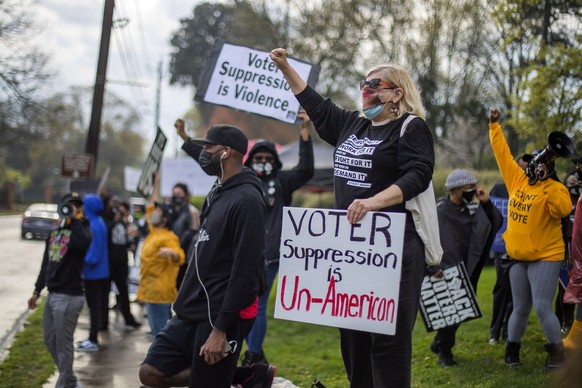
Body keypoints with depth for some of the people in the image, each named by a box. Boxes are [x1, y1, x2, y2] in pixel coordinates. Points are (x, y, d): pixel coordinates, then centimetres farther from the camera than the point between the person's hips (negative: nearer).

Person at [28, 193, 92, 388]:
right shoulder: (54, 233, 14)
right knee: (49, 339, 17)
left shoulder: (81, 228, -8)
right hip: (53, 295, 8)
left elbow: (83, 243, -35)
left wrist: (75, 220, -23)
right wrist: (37, 291, 21)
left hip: (69, 297, -8)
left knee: (63, 343, -1)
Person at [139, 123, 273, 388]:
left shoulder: (247, 200, -17)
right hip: (192, 311, 9)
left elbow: (246, 271, -21)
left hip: (220, 316, -9)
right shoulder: (218, 192, 9)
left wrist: (221, 329, -22)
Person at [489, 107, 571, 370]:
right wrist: (494, 126, 14)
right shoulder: (518, 179, 7)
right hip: (518, 257, 5)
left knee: (542, 307, -11)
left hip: (545, 257, -5)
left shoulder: (554, 188, -7)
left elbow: (563, 210, -26)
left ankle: (556, 353, 4)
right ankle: (512, 349, 26)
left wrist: (547, 182, -29)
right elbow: (502, 153, 13)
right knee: (520, 309, 13)